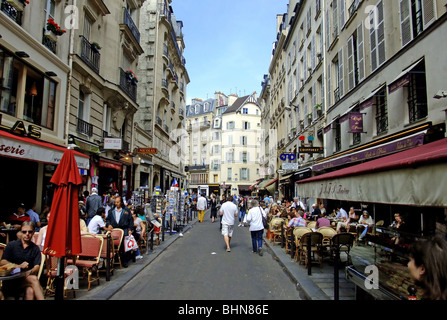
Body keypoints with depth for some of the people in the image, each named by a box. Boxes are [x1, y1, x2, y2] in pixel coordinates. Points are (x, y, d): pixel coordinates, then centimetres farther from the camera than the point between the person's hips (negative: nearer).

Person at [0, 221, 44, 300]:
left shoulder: (35, 248, 13)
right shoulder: (12, 245, 11)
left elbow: (37, 267, 2)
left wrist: (30, 272, -23)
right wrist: (19, 266, -18)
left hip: (27, 277, 1)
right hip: (11, 281, -1)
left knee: (30, 291, -34)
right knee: (34, 279, -32)